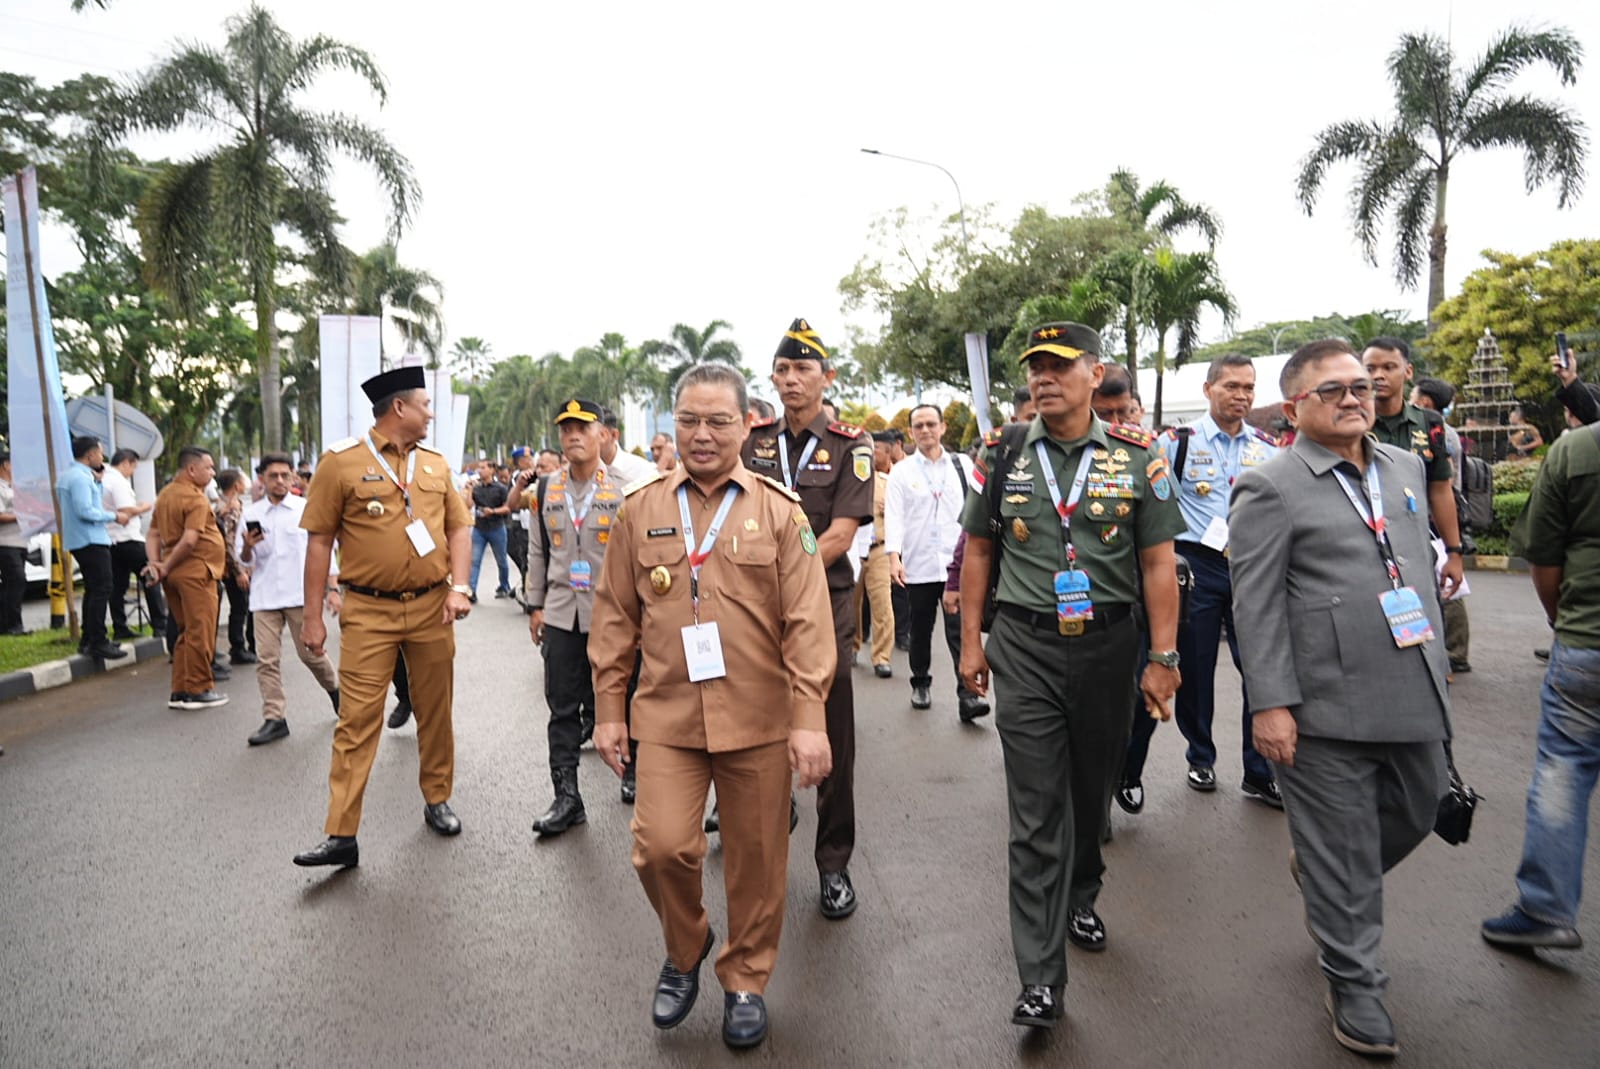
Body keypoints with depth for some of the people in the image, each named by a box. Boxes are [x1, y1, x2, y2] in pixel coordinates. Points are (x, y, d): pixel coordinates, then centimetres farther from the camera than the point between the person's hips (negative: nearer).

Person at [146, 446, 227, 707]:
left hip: (175, 574, 9)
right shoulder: (196, 499, -13)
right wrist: (166, 567, -11)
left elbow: (152, 535, 15)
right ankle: (199, 690, 5)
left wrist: (155, 563, 3)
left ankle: (181, 692, 19)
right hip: (196, 571, -9)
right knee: (200, 633, -1)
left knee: (186, 634, 15)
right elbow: (190, 540, -22)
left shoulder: (165, 494, 16)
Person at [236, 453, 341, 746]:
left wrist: (333, 589, -2)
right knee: (267, 658, 0)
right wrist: (248, 547, -15)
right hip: (264, 597, 2)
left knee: (311, 653, 3)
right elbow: (243, 560, 8)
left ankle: (335, 688, 30)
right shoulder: (251, 514, 6)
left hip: (302, 595, -2)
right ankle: (274, 719, 6)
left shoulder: (307, 509, 0)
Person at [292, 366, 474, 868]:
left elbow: (459, 528, 12)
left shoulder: (435, 464, 9)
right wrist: (312, 617, -4)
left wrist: (459, 587, -3)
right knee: (357, 721, -2)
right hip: (368, 613, -4)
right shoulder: (341, 461, -4)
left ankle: (437, 801, 30)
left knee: (435, 712, 12)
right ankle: (341, 835, 4)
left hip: (432, 609, 4)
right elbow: (319, 541, -3)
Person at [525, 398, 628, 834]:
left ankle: (633, 771, 30)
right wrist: (534, 605, 12)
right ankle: (566, 796, 12)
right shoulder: (546, 491, 8)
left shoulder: (625, 488, -5)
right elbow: (538, 552, 14)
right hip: (561, 615, 4)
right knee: (563, 708, 5)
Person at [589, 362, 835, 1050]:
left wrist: (809, 718, -10)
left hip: (759, 721, -1)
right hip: (668, 717, 1)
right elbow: (616, 617, 8)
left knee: (755, 859, 9)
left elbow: (807, 622, -5)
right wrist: (608, 710, 7)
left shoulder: (778, 510, -1)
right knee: (662, 846, -7)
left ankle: (745, 980, 34)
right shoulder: (641, 510, 4)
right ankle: (684, 950, 26)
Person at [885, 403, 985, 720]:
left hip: (957, 564, 0)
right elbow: (893, 517, -2)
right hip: (918, 565, 1)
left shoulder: (963, 466, 6)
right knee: (920, 629, 14)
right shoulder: (901, 471, 3)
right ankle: (920, 684, 31)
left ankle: (967, 695, -7)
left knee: (960, 630, -7)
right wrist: (894, 557, -14)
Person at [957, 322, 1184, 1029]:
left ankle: (1079, 899, 44)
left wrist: (1163, 658, -4)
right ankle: (1040, 976, 5)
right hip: (1024, 647, -1)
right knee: (1035, 809, -2)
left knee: (1092, 788, 17)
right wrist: (971, 642, 5)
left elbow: (1158, 563, 0)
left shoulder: (1138, 457, 0)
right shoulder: (1002, 454, 1)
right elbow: (978, 550, 7)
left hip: (1107, 644, 1)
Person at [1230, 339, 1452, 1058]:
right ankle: (1353, 983, 27)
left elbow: (1423, 566, 19)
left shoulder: (1407, 466, 12)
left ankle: (1322, 881, 48)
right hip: (1326, 710, -7)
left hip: (1414, 698, 7)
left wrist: (1437, 661, 17)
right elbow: (1256, 606, -13)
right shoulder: (1270, 489, -10)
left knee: (1416, 816, 21)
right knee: (1342, 852, 6)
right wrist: (1270, 704, -17)